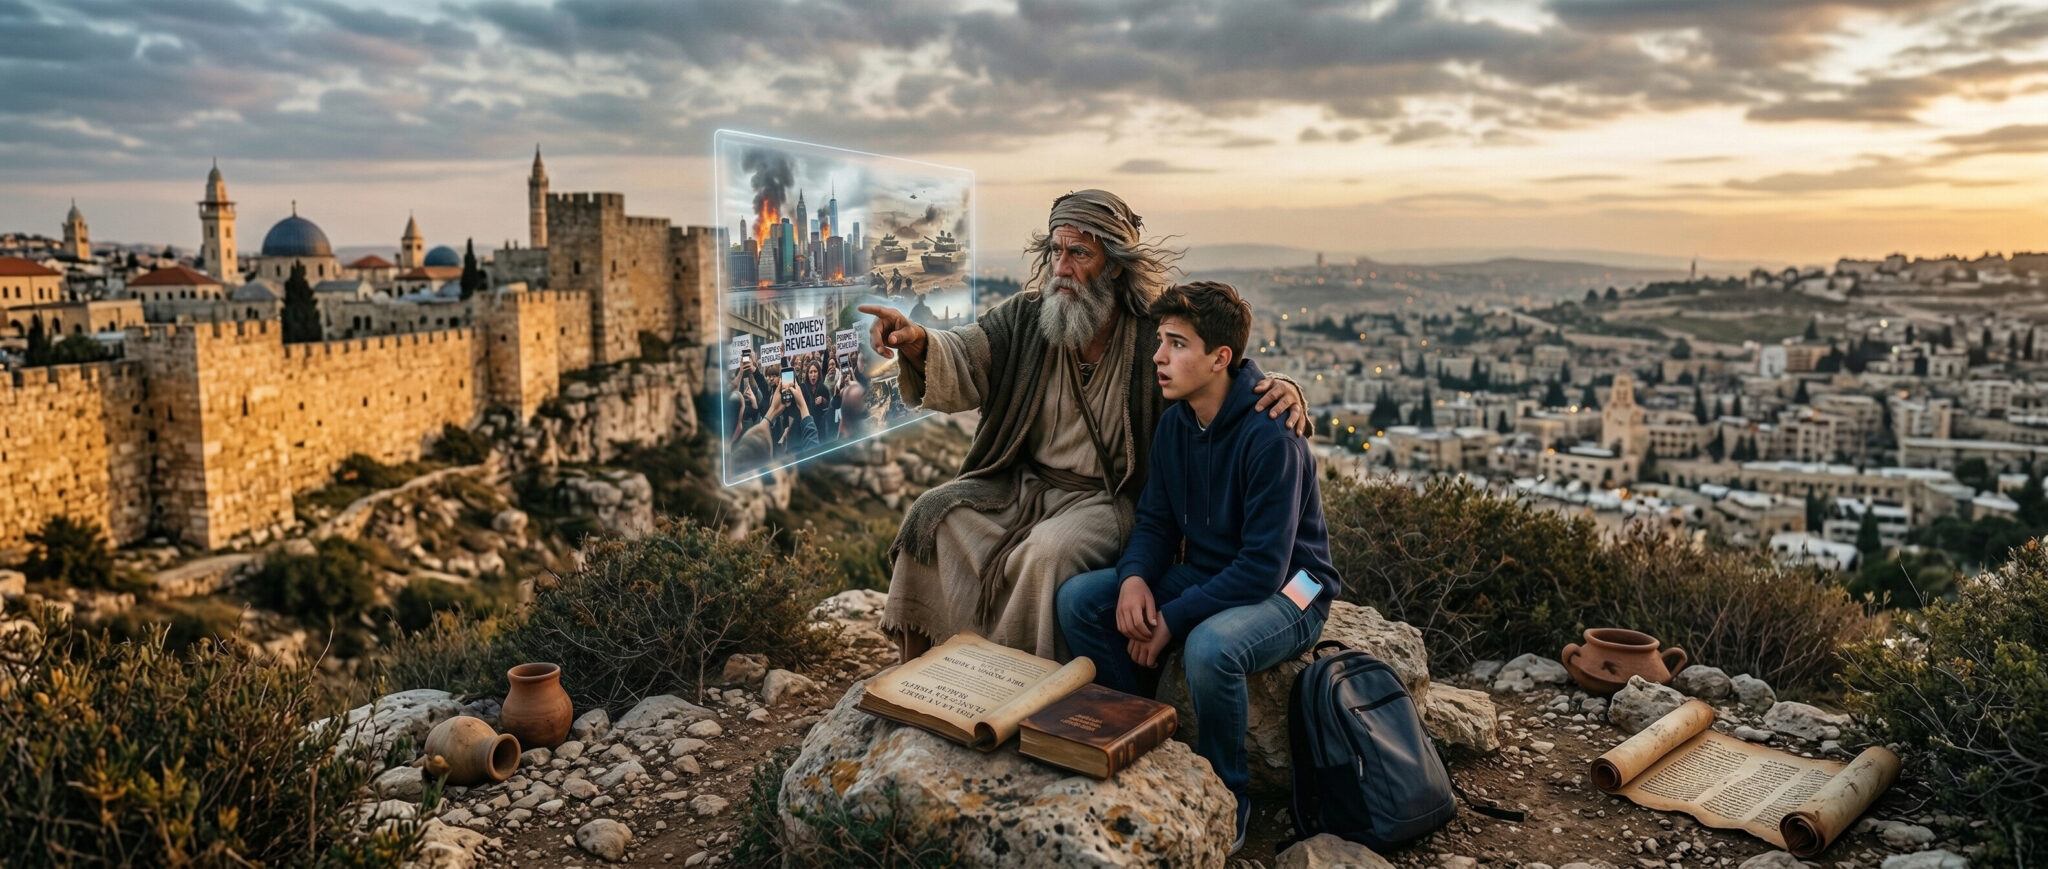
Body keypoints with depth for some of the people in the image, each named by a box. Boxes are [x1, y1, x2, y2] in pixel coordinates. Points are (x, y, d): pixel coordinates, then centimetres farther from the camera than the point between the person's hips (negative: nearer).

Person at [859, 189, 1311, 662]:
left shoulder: (1157, 333, -9)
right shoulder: (1026, 316, 0)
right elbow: (963, 363, -12)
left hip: (1107, 497, -4)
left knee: (1048, 552, -32)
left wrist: (1281, 387, -29)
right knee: (933, 516, -13)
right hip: (1021, 482, 4)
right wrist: (916, 342, -35)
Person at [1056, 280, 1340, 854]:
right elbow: (1155, 521, 6)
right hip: (1204, 574, 7)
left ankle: (1228, 800, -12)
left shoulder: (1270, 437, -24)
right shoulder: (1174, 423, -1)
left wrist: (1173, 618, -25)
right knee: (1078, 600, -10)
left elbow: (1264, 566, -26)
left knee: (1209, 647, -39)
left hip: (1285, 589, -7)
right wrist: (1134, 576, -16)